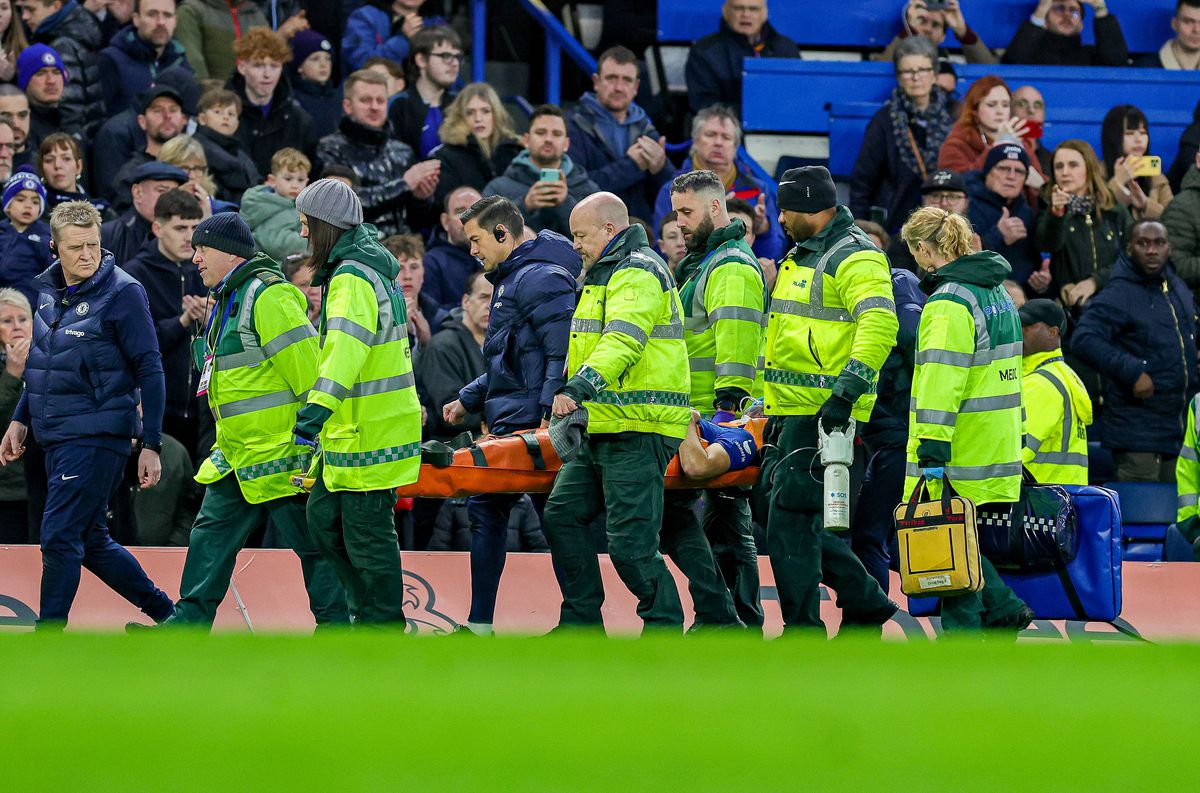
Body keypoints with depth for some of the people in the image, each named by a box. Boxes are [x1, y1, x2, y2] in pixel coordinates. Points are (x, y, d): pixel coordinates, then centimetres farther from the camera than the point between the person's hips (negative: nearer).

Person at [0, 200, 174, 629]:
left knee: (60, 537, -11)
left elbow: (149, 371, -12)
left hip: (97, 436, -8)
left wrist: (151, 445, -15)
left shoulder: (122, 293, -11)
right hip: (56, 437, 8)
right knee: (91, 541, 13)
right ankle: (165, 613, 26)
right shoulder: (49, 289, 9)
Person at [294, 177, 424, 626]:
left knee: (366, 533, -4)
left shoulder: (353, 279, -18)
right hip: (350, 430, 11)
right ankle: (366, 611, 21)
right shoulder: (371, 268, 16)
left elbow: (347, 345, -34)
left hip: (369, 433, -11)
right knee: (324, 518, 15)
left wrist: (319, 406, -45)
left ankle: (384, 627, 3)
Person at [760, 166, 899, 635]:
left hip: (824, 414, -10)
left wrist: (847, 391, -32)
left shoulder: (854, 258, -12)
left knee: (790, 520, -10)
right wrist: (777, 412, 29)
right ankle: (865, 603, 21)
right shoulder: (803, 257, 21)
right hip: (797, 411, 10)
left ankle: (802, 631, -5)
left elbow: (880, 324, -25)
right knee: (798, 520, 11)